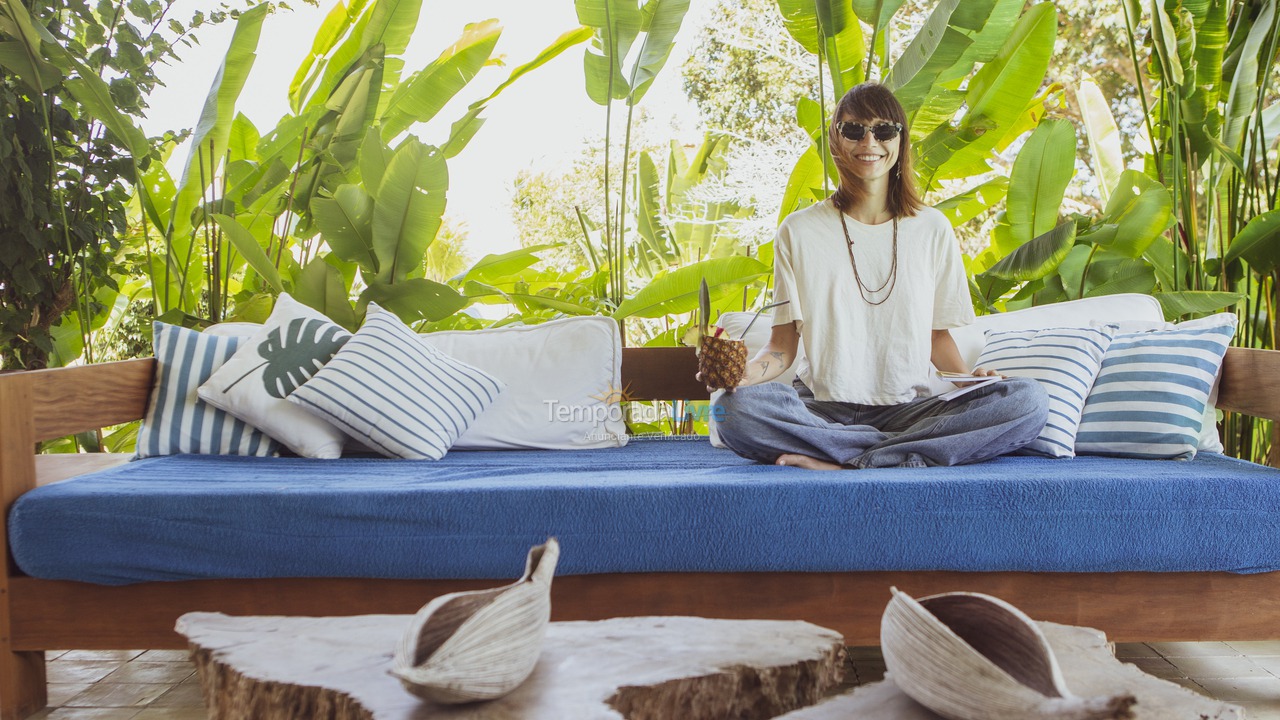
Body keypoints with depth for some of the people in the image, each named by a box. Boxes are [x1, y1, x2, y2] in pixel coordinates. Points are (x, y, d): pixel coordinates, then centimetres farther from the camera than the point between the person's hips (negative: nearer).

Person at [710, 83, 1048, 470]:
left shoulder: (932, 229, 10)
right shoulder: (798, 231, 5)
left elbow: (938, 336, 14)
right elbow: (783, 347, 2)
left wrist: (971, 377, -7)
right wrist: (743, 372, -19)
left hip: (907, 409, 2)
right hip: (821, 412, -2)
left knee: (1029, 400, -24)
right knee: (734, 407, -33)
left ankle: (846, 462, -25)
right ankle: (907, 454, -25)